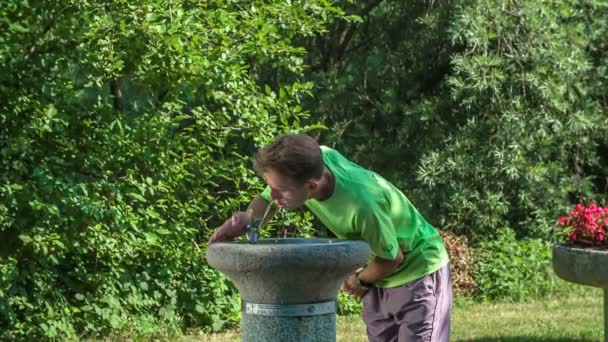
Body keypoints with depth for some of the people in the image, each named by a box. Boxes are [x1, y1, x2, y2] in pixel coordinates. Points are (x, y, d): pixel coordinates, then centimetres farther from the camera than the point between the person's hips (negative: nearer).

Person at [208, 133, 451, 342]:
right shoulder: (314, 159, -22)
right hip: (381, 278, 7)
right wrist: (249, 218, -24)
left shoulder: (362, 203, -40)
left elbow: (393, 257, -23)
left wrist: (360, 281, -4)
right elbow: (267, 201, -2)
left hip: (419, 269, -7)